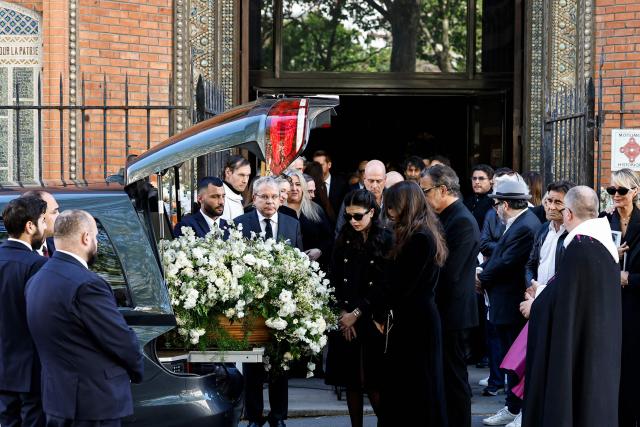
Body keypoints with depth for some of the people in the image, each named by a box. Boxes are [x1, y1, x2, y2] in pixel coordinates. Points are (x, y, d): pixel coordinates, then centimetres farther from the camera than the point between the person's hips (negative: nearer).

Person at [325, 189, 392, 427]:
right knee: (351, 381, 5)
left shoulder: (387, 241, -5)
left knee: (373, 382, -4)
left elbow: (385, 285, -8)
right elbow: (334, 280, 5)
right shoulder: (343, 240, 7)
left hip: (373, 320, -4)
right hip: (345, 320, 4)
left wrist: (357, 313, -8)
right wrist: (343, 313, -6)